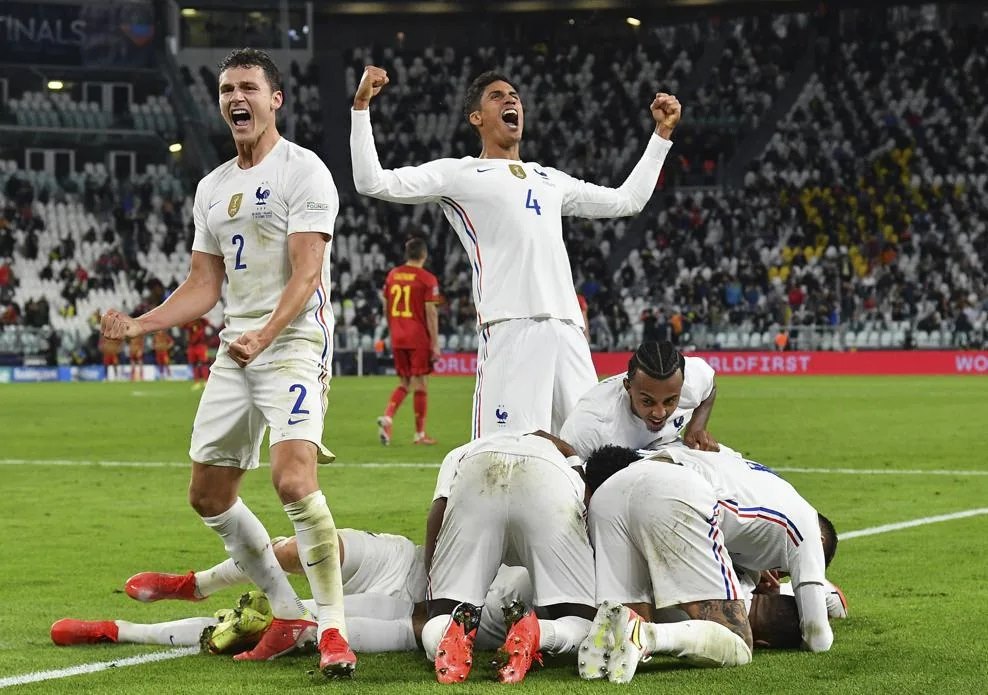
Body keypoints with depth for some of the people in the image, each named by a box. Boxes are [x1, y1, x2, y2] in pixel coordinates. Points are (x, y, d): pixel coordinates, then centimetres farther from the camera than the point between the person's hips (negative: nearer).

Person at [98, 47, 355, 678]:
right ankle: (289, 616, 20)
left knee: (293, 480, -24)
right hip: (235, 349, 8)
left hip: (293, 342, -8)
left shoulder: (303, 171, -7)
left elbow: (306, 274, -16)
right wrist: (139, 325, 4)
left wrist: (264, 337, -31)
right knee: (209, 495, 8)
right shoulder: (213, 188, 17)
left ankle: (333, 627, -16)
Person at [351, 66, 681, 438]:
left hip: (569, 328, 6)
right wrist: (362, 107, -1)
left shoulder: (550, 179, 31)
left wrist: (662, 133, 40)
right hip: (510, 326, -6)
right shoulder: (458, 174, 14)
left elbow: (627, 200, 40)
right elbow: (372, 182, 6)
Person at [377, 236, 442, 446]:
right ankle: (420, 434, 7)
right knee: (421, 384, 3)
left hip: (397, 339, 5)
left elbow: (386, 308, 12)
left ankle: (387, 417, -7)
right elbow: (430, 312, -12)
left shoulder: (392, 275, 7)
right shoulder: (427, 279, -9)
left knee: (404, 382, 16)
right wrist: (435, 344, -9)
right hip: (419, 338, -5)